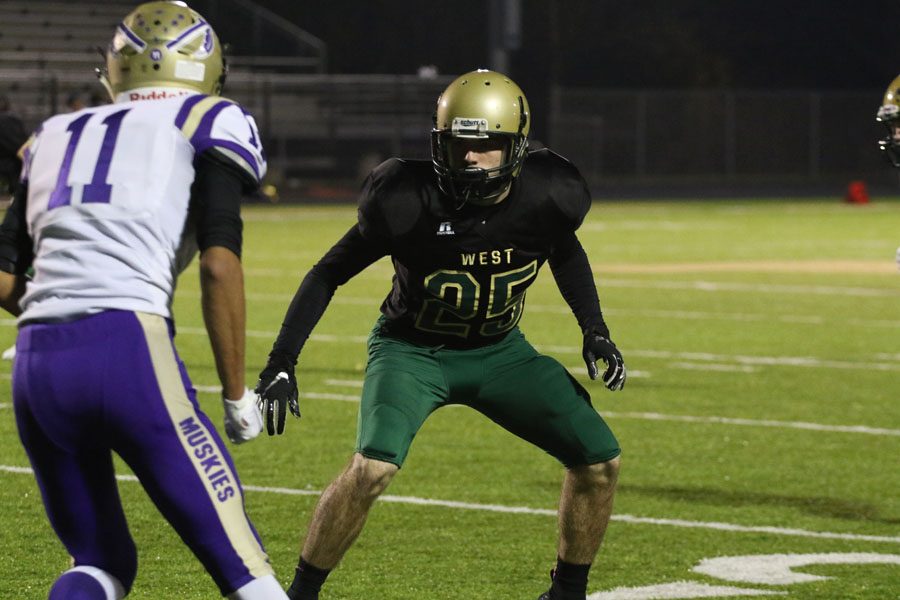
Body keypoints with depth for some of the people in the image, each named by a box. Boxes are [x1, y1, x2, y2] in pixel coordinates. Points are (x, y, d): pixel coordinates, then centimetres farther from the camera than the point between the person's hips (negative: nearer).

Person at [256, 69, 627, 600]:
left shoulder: (544, 197, -18)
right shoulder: (412, 201, -27)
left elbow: (566, 252, 8)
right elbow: (329, 274, -14)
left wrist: (595, 330, -1)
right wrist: (282, 362, -19)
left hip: (499, 351, 4)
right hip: (414, 350, -4)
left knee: (599, 460, -5)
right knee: (372, 468, -28)